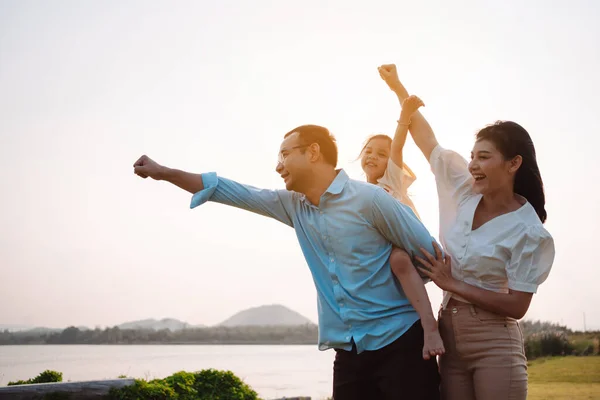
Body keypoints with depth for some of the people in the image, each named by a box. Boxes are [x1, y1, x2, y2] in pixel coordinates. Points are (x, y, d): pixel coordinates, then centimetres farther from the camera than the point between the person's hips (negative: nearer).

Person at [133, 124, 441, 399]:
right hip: (349, 353, 6)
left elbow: (432, 257, -8)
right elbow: (233, 192, 12)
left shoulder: (369, 199, -12)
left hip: (398, 344, -5)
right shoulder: (294, 206, 8)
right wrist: (165, 173, 11)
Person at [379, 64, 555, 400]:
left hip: (494, 343, -5)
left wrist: (452, 284, -15)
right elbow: (428, 141, 11)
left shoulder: (528, 232, -14)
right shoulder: (465, 189, 0)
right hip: (449, 334, 6)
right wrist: (398, 88, 13)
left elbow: (517, 306, -15)